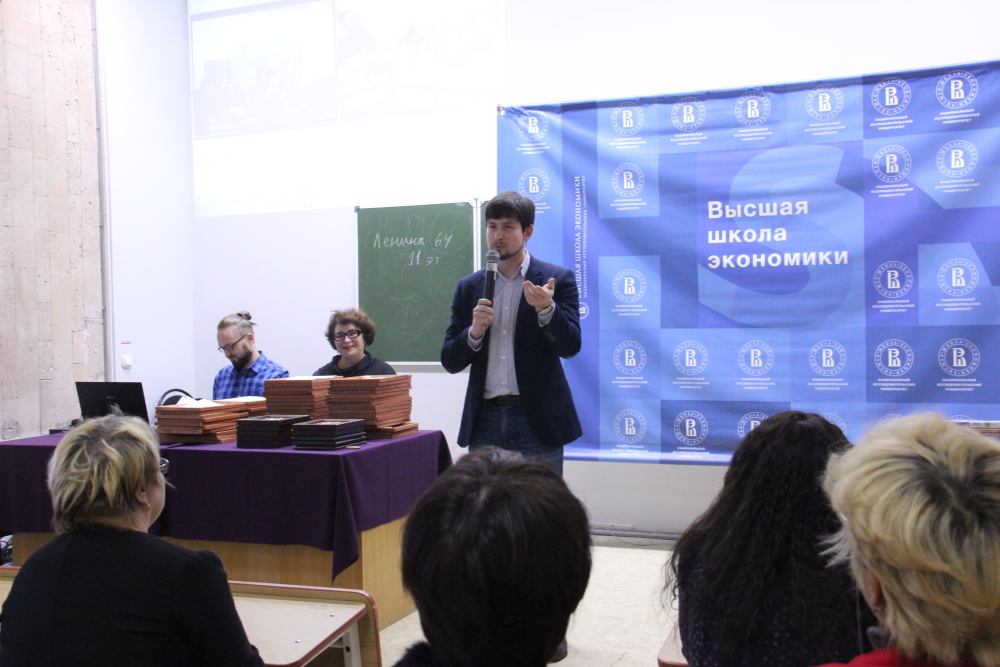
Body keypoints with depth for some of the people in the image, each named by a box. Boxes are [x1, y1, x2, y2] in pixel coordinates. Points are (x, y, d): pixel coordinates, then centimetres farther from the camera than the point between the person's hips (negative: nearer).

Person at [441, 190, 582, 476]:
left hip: (537, 418, -3)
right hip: (485, 419, 3)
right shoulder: (469, 287, 10)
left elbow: (571, 347, -8)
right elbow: (450, 361, 9)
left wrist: (546, 309, -26)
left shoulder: (558, 279, 1)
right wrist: (474, 332, -11)